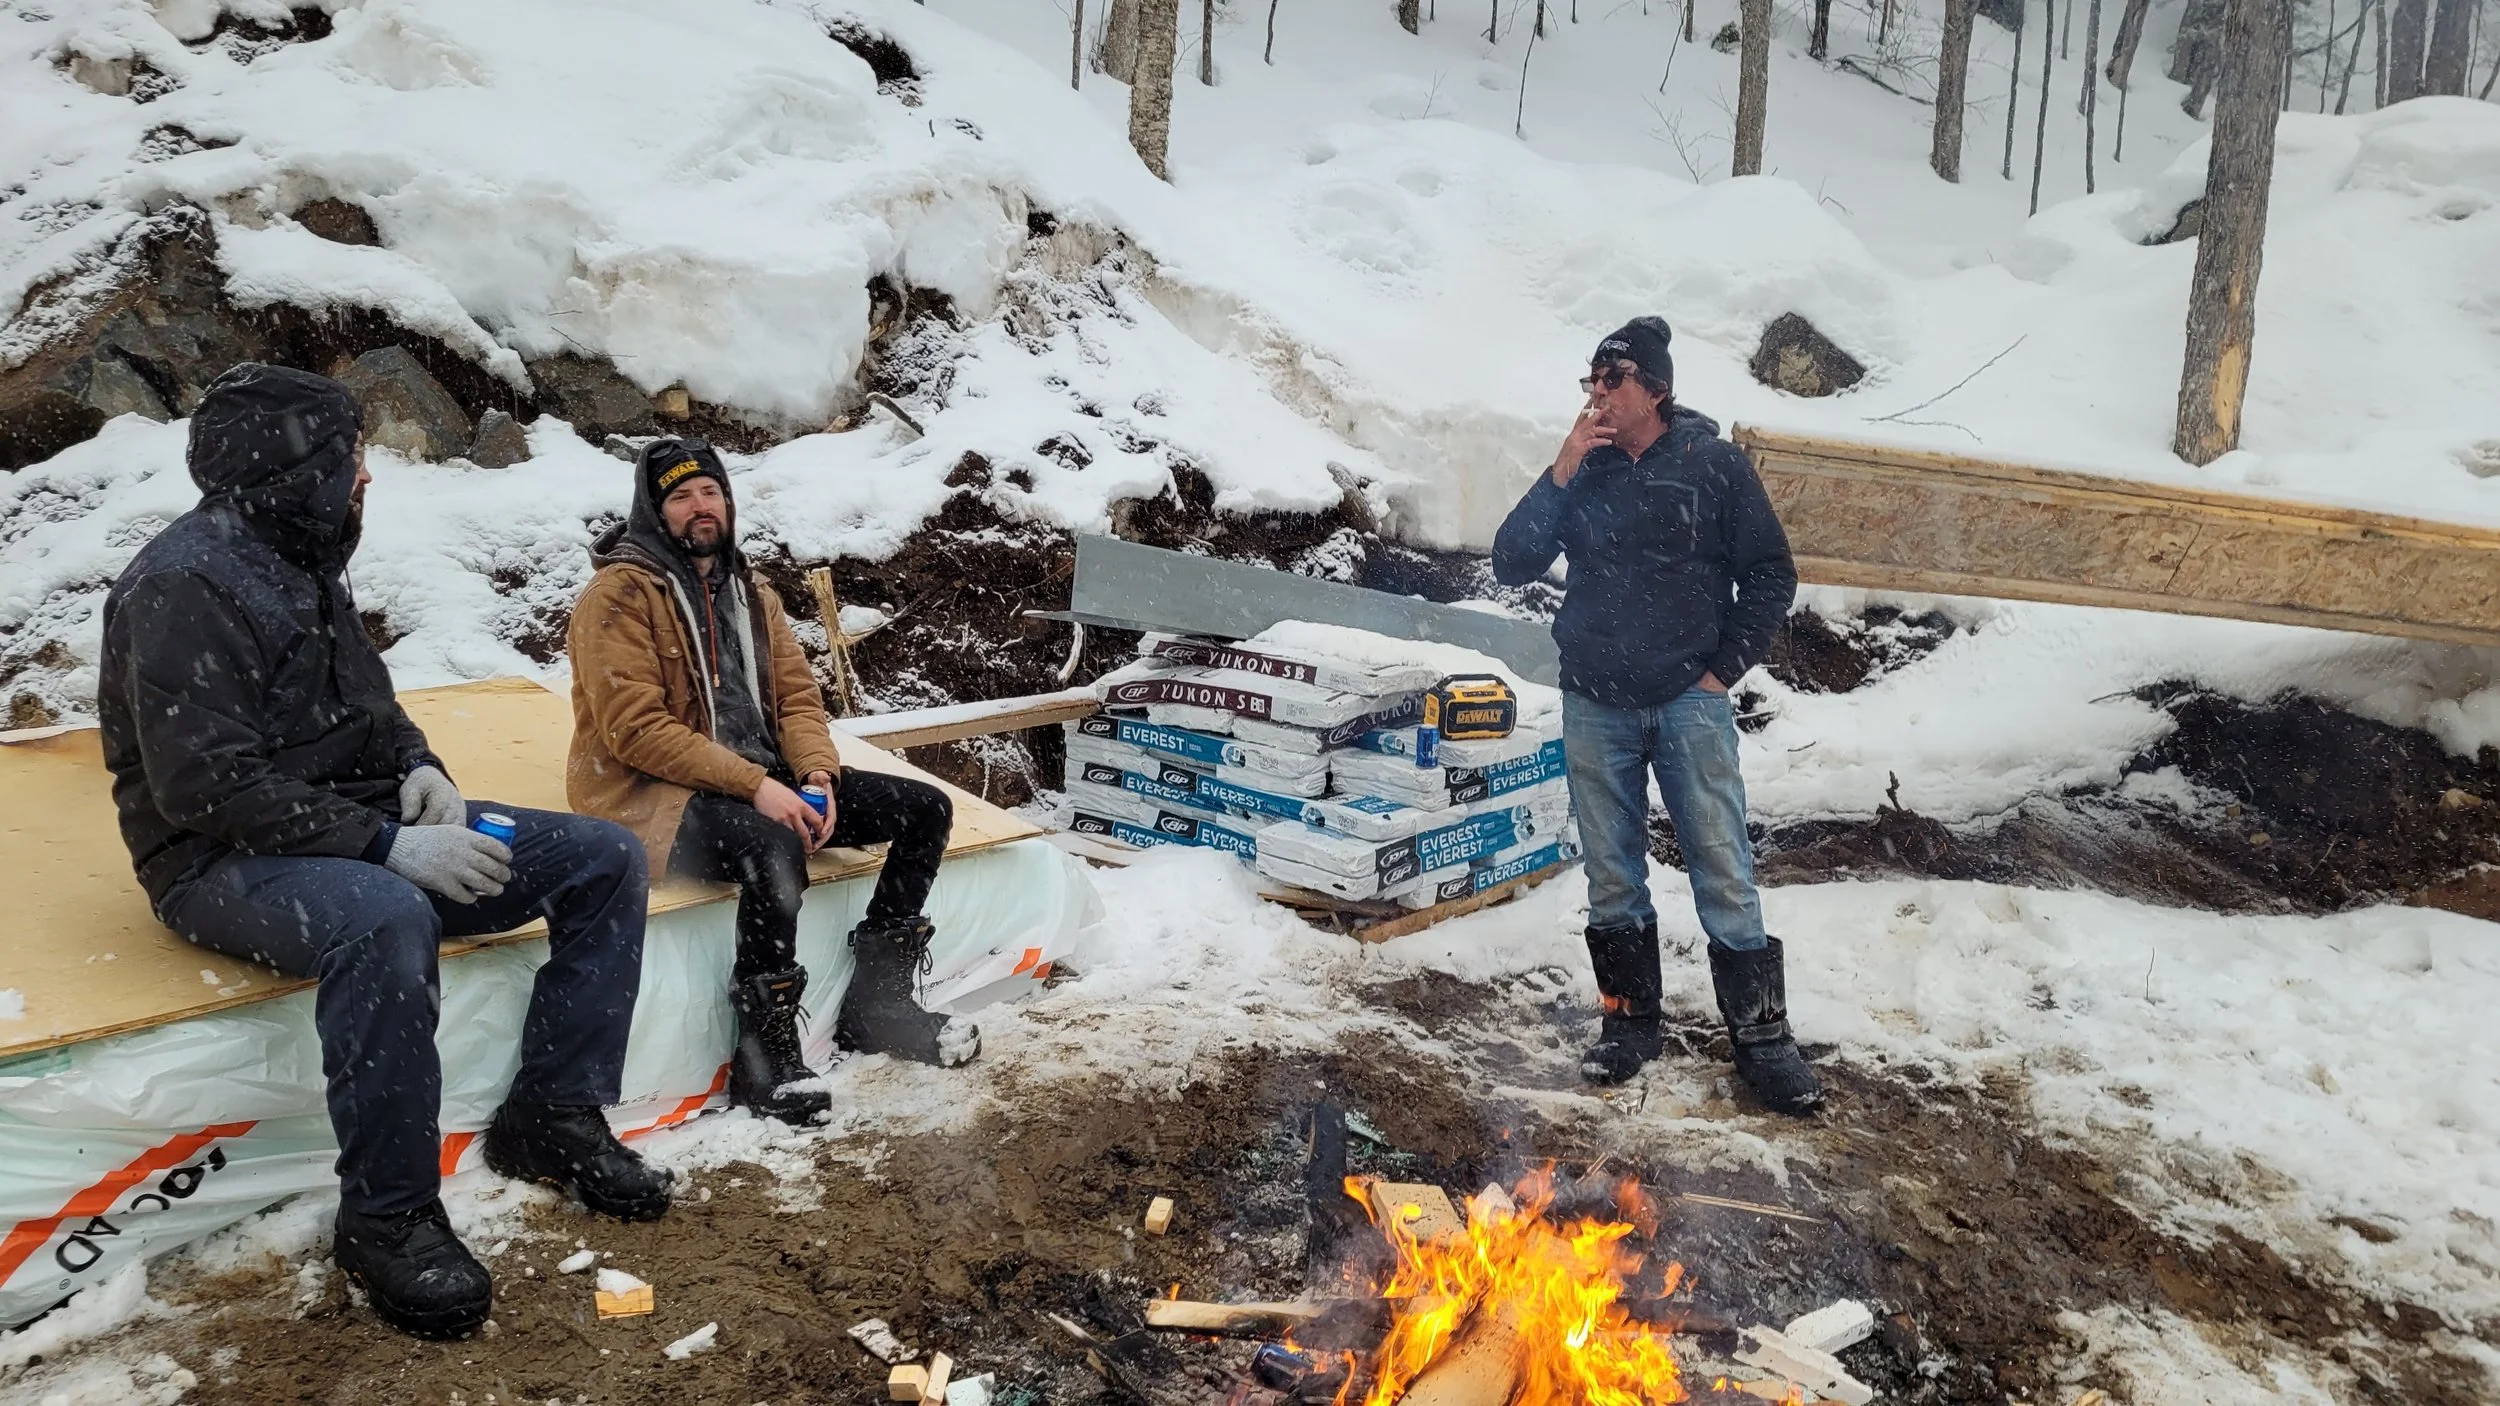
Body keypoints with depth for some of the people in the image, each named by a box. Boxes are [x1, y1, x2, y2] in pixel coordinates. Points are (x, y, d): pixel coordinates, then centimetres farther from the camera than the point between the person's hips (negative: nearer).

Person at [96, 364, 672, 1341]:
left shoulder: (303, 560, 10)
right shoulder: (180, 589, -17)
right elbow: (212, 791, -24)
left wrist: (419, 767, 2)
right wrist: (387, 846, -26)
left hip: (363, 823, 9)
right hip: (225, 861, -9)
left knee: (605, 860, -3)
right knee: (386, 922, -42)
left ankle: (554, 1116, 3)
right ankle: (386, 1217, -25)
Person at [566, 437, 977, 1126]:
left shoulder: (750, 592, 17)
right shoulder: (620, 593, -7)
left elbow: (797, 695, 11)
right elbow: (635, 727, -18)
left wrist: (817, 775, -11)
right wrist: (753, 785, -24)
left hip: (765, 778, 8)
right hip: (653, 792, -8)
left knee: (926, 810, -2)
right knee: (773, 847, -39)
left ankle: (877, 1001, 5)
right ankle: (765, 1053, -22)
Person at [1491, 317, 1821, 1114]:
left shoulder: (1714, 465, -1)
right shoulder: (1583, 471, 7)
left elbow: (1771, 574, 2)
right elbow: (1511, 566, 0)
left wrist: (1724, 668, -3)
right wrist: (1561, 475, -10)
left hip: (1689, 703, -3)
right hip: (1594, 706, 3)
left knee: (1725, 876, -3)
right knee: (1613, 878, 9)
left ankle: (1762, 1038, 6)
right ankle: (1630, 1023, 22)